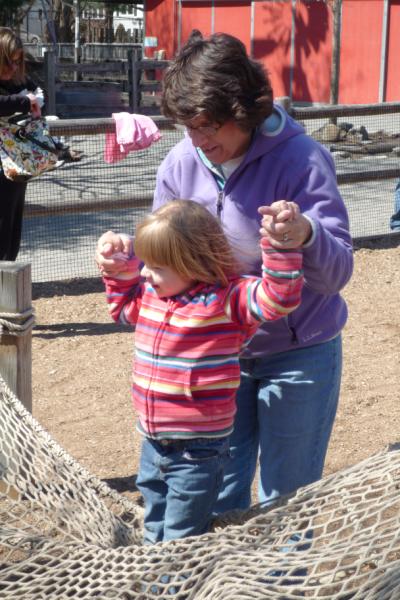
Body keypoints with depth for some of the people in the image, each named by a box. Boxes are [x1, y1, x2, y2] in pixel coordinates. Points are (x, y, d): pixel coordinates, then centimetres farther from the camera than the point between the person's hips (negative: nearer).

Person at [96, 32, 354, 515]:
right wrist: (129, 254, -19)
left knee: (284, 502, 9)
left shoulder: (300, 159, -21)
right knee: (218, 494, 15)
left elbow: (338, 272, -26)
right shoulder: (181, 162, -7)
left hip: (297, 355, -4)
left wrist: (307, 236, -49)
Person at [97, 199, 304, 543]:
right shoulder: (151, 294, 3)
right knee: (154, 533, 24)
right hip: (153, 443, 8)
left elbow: (279, 298, -31)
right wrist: (120, 268, 11)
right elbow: (123, 308, 25)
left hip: (198, 451, -7)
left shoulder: (227, 298, -18)